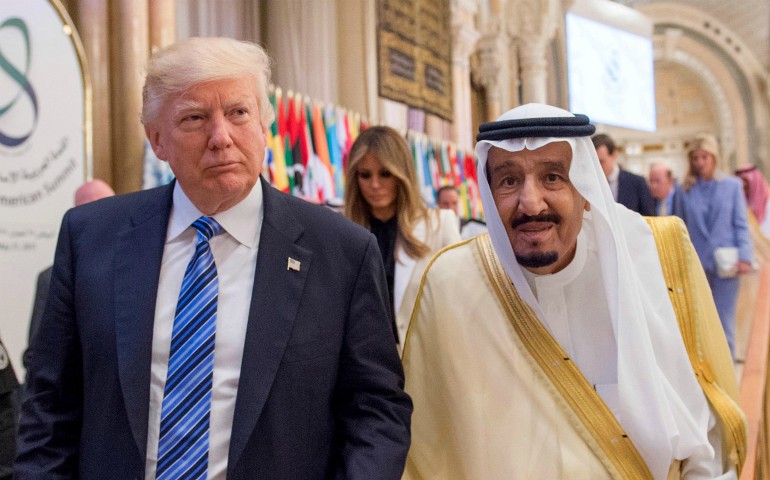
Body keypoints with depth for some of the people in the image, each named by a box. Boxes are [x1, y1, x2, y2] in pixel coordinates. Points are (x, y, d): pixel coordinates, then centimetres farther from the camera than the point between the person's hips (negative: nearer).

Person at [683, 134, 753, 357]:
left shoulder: (732, 185, 6)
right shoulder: (686, 190, 6)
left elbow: (741, 224, 3)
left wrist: (744, 257, -8)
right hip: (696, 263, 1)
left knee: (724, 322, 1)